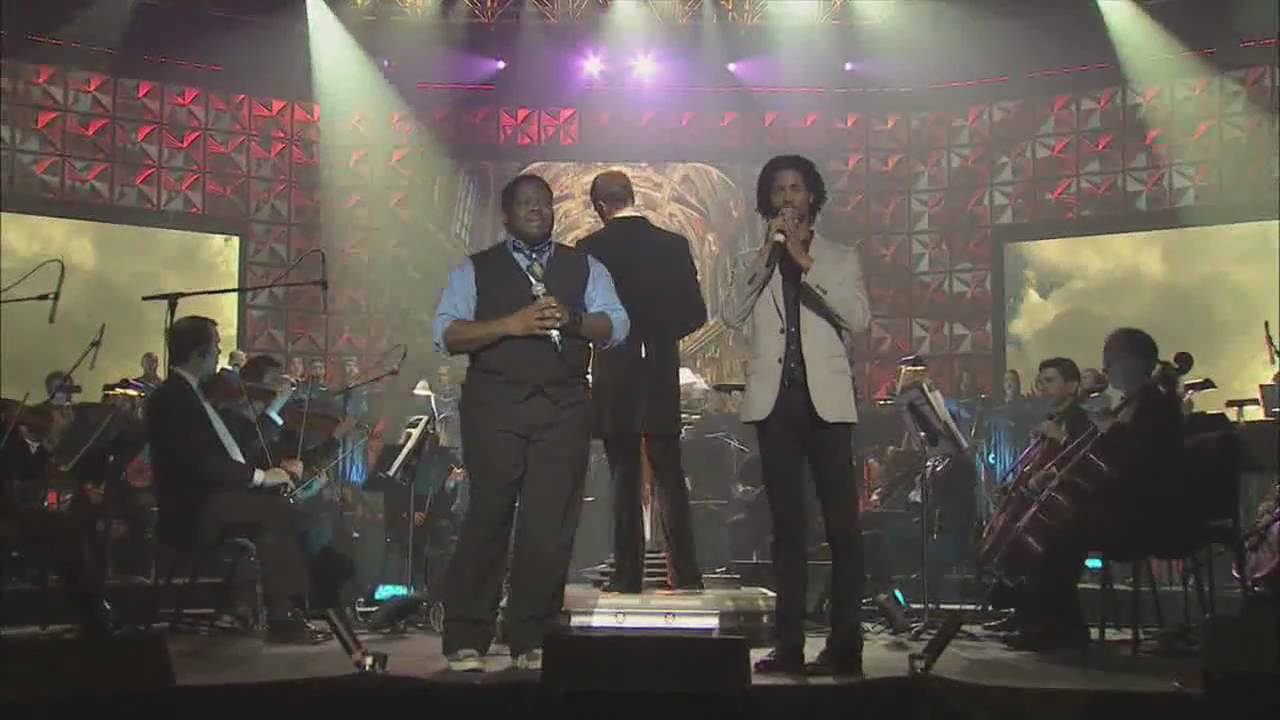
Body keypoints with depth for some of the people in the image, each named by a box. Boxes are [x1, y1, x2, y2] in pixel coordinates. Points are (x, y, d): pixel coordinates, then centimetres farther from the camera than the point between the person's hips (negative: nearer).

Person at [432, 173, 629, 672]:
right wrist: (510, 324, -14)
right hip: (495, 407, -2)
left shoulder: (584, 267, 16)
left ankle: (532, 641, 10)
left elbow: (616, 326, 4)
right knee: (488, 519, -3)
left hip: (564, 409, 2)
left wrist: (571, 319, -15)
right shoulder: (475, 270, 10)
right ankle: (465, 641, 7)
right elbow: (446, 334, -2)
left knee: (550, 527, -1)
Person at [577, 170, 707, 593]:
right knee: (669, 477, 8)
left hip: (614, 379, -2)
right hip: (662, 378, 2)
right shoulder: (674, 245, 1)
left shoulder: (590, 249, -6)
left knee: (624, 478, 3)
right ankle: (685, 573, 6)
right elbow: (696, 313, 2)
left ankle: (628, 574, 5)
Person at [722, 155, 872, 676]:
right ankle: (790, 642, 5)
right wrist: (766, 252, -7)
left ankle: (845, 643, -3)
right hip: (775, 400, 2)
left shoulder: (840, 258, 12)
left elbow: (859, 319, -5)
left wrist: (806, 262, -9)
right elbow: (732, 315, -2)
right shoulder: (756, 263, 16)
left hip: (825, 399, -2)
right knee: (786, 526, 3)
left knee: (841, 523, -6)